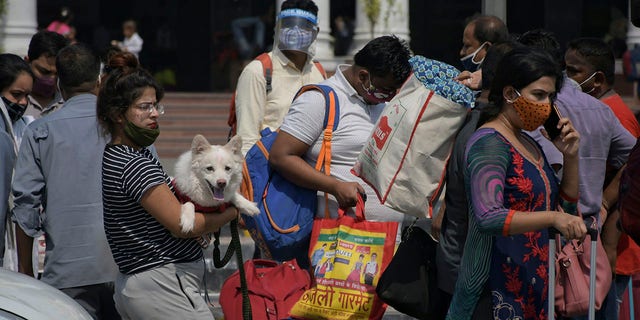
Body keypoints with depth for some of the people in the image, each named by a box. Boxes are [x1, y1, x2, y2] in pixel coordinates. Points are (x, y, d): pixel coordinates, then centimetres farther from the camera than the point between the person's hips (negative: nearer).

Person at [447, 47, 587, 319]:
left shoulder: (528, 143, 15)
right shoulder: (490, 143, -14)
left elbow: (566, 207, 22)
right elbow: (489, 218, -29)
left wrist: (570, 157, 7)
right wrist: (552, 218, -38)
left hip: (532, 289, 9)